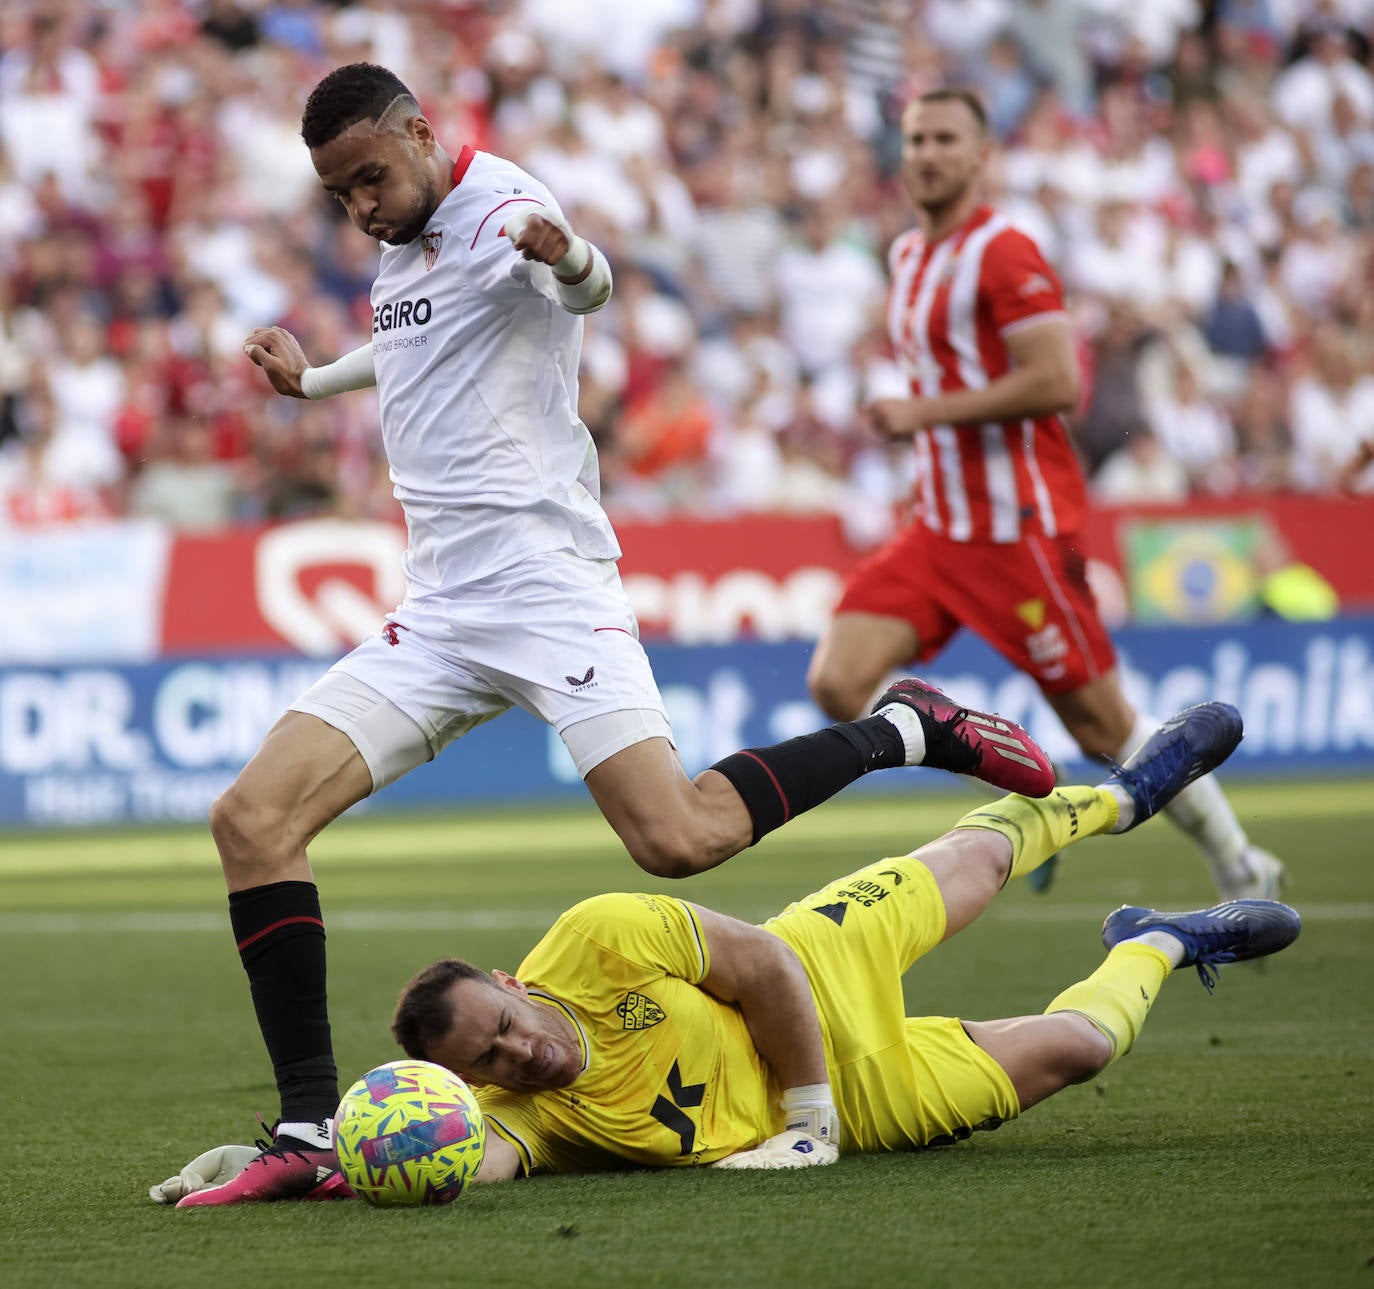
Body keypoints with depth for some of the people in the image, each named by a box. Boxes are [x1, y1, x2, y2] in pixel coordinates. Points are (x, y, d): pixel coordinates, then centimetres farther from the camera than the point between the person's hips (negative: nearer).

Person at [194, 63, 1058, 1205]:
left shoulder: (496, 208, -8)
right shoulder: (403, 249, 18)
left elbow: (587, 289, -31)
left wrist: (567, 258, -53)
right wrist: (310, 378, 49)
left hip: (545, 585, -8)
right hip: (437, 615, 8)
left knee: (678, 840, -24)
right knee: (252, 818, -9)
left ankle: (907, 730, 2)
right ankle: (310, 1131, -9)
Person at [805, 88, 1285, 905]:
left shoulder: (1004, 254, -14)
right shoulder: (909, 256, 14)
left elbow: (1056, 384, -23)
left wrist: (923, 412, -20)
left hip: (1021, 530, -8)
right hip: (941, 530, 8)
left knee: (1105, 731, -2)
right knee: (839, 684, -8)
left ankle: (1242, 868, 15)